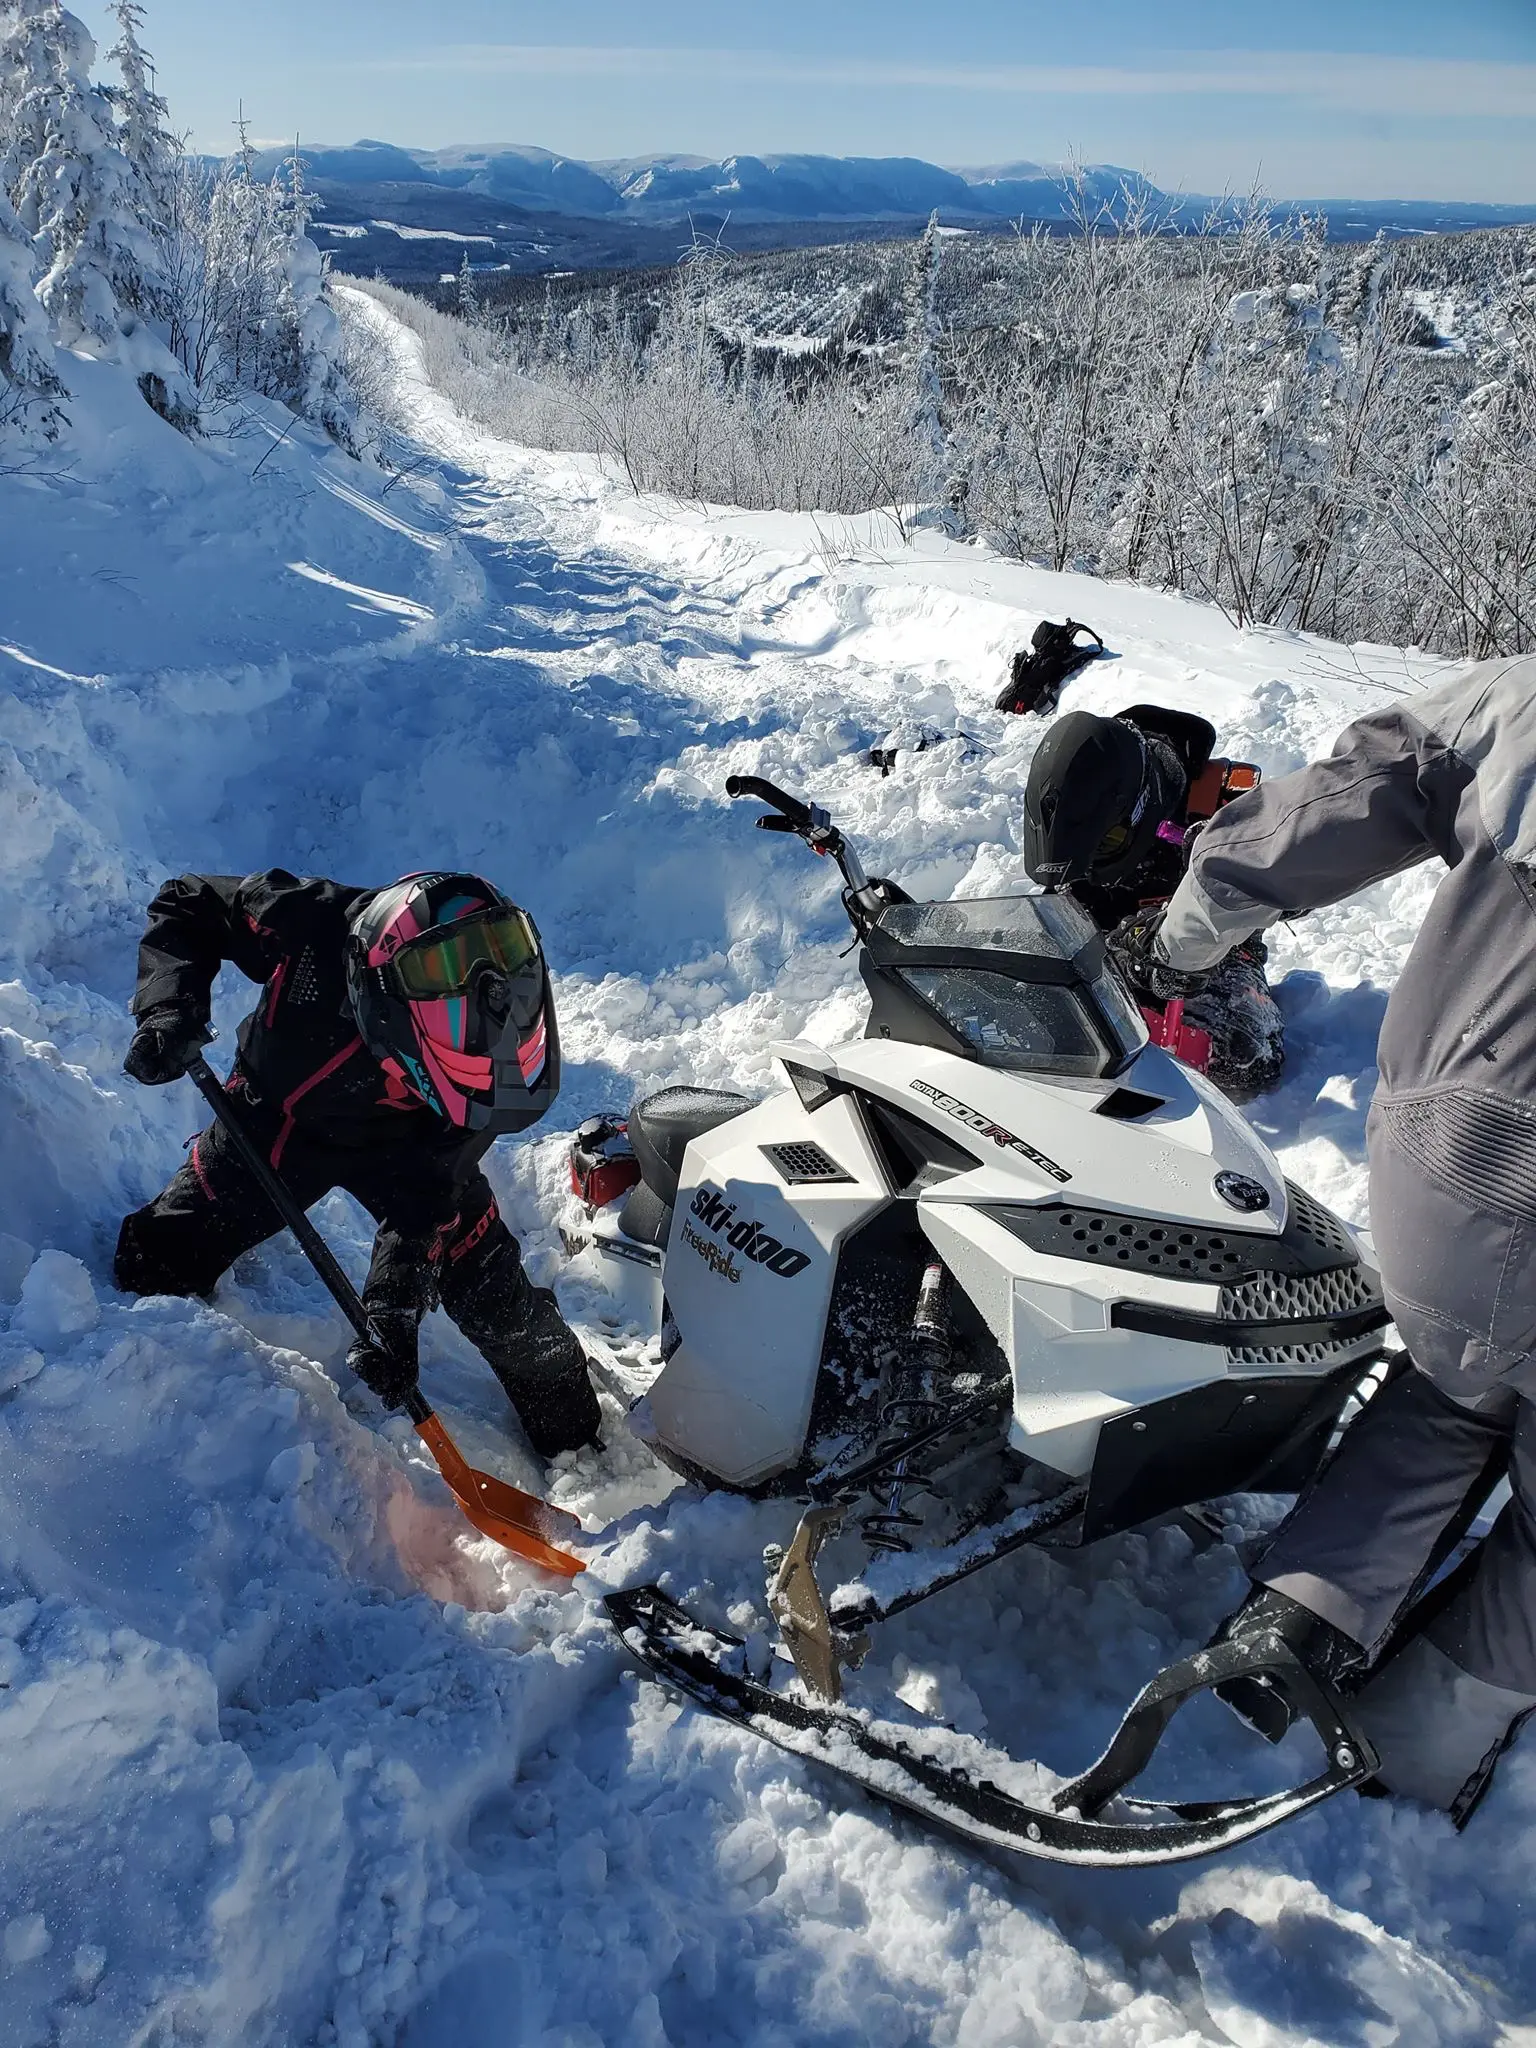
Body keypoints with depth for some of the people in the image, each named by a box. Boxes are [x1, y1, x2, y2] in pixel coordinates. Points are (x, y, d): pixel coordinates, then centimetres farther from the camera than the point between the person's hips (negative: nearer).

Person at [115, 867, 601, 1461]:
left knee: (491, 1290, -5)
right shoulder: (307, 924, -39)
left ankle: (576, 1439, 20)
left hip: (404, 1141, -1)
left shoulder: (485, 1027, -35)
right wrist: (171, 1006, -32)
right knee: (158, 1260, 5)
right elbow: (185, 905, -16)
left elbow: (424, 1198, -27)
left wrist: (394, 1312, -34)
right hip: (280, 1117, 1)